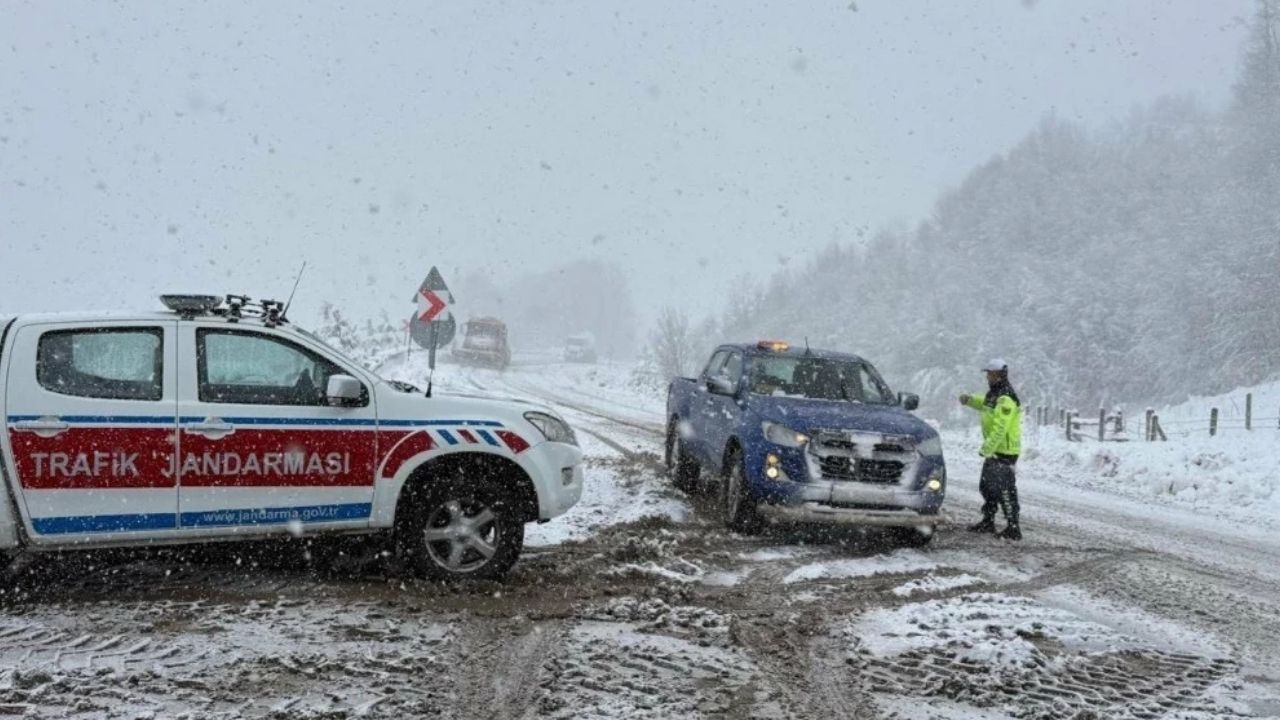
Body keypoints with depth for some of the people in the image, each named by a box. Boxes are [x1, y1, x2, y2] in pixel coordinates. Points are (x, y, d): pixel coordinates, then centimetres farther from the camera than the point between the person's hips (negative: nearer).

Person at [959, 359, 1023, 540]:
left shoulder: (1006, 399, -21)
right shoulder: (994, 394, 11)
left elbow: (1000, 429, -27)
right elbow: (984, 404, 32)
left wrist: (987, 448, -27)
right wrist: (969, 399, 12)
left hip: (1005, 452, -11)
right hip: (994, 451, 11)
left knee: (1005, 490, -9)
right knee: (987, 486, 18)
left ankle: (1013, 528, -6)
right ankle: (988, 522, 30)